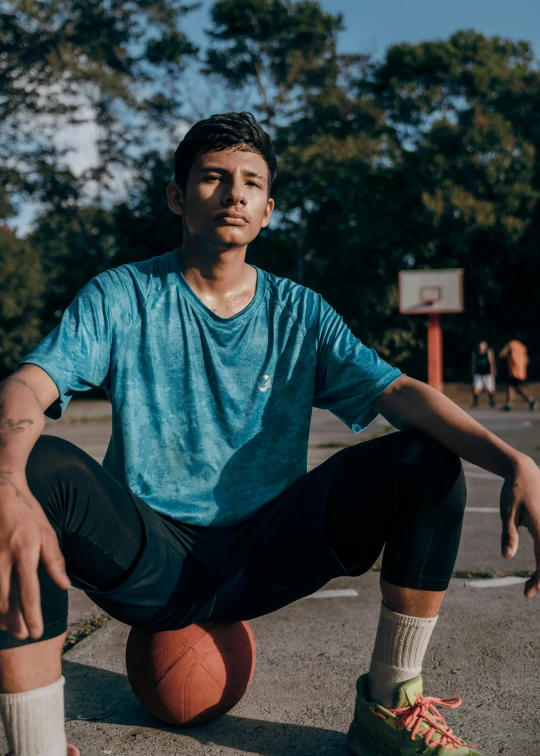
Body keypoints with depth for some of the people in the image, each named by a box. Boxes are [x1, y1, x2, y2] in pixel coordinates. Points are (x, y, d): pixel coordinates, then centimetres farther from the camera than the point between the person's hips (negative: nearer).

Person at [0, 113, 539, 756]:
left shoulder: (299, 313, 5)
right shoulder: (123, 297, -2)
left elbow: (399, 391, -7)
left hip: (268, 556, 3)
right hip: (154, 558, -2)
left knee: (429, 460, -13)